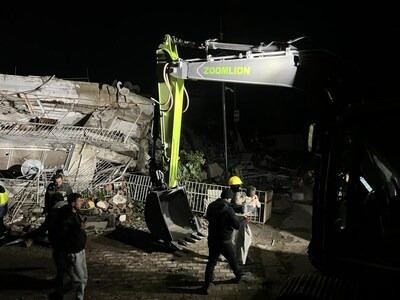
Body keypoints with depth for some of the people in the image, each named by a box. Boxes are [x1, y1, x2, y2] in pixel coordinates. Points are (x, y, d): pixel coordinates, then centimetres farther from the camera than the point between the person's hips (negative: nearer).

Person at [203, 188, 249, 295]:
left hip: (212, 239, 4)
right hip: (225, 240, -4)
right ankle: (239, 276, 38)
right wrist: (244, 221, 4)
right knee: (232, 259, 18)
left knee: (211, 261, 11)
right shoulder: (228, 209, -20)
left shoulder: (211, 206, -4)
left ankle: (208, 283, 4)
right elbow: (237, 225, -15)